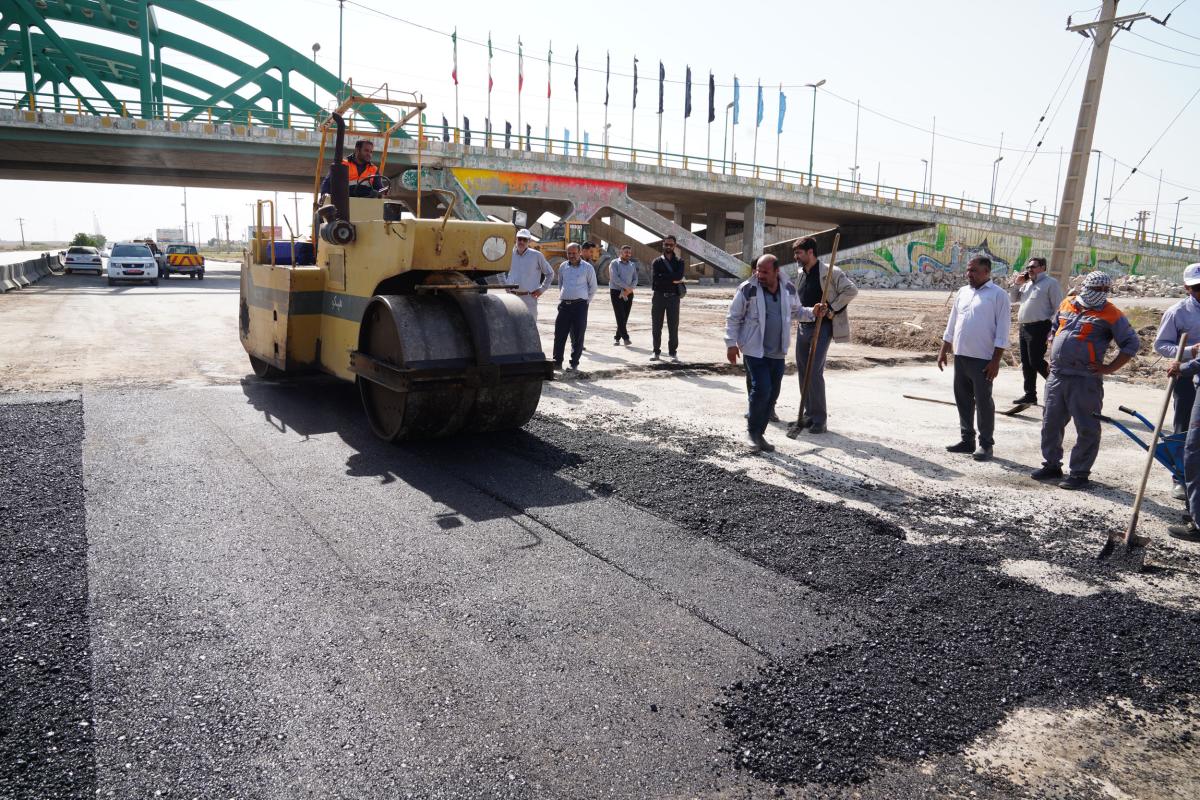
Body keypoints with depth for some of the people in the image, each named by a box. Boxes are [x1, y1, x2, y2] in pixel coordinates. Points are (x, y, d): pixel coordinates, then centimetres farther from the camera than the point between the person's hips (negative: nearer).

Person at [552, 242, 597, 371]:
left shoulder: (588, 268, 1)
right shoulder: (563, 266, 11)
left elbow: (593, 288, 7)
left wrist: (585, 301, 7)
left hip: (580, 305, -3)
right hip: (564, 304, 3)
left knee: (577, 336, 0)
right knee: (559, 334, 1)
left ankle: (574, 364, 8)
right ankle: (557, 362, 7)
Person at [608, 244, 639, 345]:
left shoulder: (632, 265, 14)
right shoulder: (614, 263, -1)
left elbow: (635, 280, 7)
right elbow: (615, 278, -12)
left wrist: (629, 290, -10)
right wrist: (627, 287, -14)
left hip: (628, 294, 4)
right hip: (616, 292, -4)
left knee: (625, 317, 3)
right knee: (620, 316, -11)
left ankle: (617, 337, 13)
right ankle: (625, 337, -7)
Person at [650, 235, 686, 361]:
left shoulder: (679, 262, 8)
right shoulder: (657, 262, 7)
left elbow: (679, 276, -13)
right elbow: (654, 279, -10)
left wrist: (663, 277, -13)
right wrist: (673, 280, -10)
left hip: (673, 297, 0)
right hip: (658, 296, 0)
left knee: (673, 326, 1)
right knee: (656, 326, 4)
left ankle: (673, 352, 9)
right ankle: (656, 352, 13)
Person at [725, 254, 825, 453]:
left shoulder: (789, 289, 2)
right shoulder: (748, 289, -10)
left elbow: (796, 310, 20)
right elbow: (733, 318, -3)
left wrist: (812, 313, 1)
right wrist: (731, 344, -7)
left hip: (777, 352, 5)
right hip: (755, 350, -5)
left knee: (773, 393, 8)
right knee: (762, 389, -15)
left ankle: (759, 433, 23)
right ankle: (753, 430, 8)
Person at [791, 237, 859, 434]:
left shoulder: (830, 272, -10)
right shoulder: (801, 275, 12)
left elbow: (851, 290, -12)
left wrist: (832, 309, -14)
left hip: (822, 327, -7)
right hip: (803, 326, 7)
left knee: (815, 372, -12)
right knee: (802, 371, 9)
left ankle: (819, 419, -3)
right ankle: (809, 413, 21)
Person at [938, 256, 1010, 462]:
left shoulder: (998, 295, -6)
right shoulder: (962, 292, 12)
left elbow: (1002, 332, -10)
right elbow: (952, 324, 17)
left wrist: (996, 360, -14)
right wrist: (943, 351, 14)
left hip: (983, 359, -6)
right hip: (960, 356, 6)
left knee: (983, 402, 0)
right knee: (962, 399, 11)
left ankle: (986, 444, 9)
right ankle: (967, 439, 22)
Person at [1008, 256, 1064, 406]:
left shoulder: (1050, 283, -7)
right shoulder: (1027, 284, 17)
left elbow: (1058, 309, -11)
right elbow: (1013, 299, 24)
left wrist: (1052, 333, -18)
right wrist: (1016, 284, 7)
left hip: (1039, 328, -8)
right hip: (1024, 327, 8)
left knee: (1036, 361, -9)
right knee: (1026, 363, 9)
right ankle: (1030, 395, 16)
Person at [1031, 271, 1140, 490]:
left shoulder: (1111, 315, -5)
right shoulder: (1067, 304, 10)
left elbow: (1132, 344, -4)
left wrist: (1110, 368, -9)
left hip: (1085, 380, -5)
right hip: (1056, 376, 6)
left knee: (1086, 428, -1)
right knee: (1050, 423, 13)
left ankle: (1080, 473, 7)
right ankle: (1051, 465, 27)